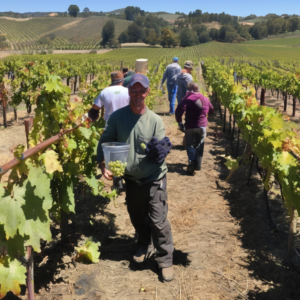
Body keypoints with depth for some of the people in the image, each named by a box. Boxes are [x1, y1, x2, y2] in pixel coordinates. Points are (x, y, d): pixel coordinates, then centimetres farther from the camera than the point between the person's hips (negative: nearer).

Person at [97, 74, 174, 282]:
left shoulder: (155, 120, -11)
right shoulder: (117, 117, -7)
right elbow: (105, 142, -4)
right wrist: (103, 164, -20)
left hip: (154, 179, -3)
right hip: (131, 179, 3)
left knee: (158, 221, -3)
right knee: (137, 217, 21)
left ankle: (165, 260, 17)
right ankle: (144, 247, 47)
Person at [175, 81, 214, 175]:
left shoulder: (188, 98, -14)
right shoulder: (205, 99, 5)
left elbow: (179, 111, -23)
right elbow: (211, 110, 20)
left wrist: (179, 121, -9)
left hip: (190, 127, -4)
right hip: (202, 126, 4)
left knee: (190, 145, 9)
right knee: (199, 146, 16)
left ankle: (191, 163, -5)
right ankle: (198, 165, 22)